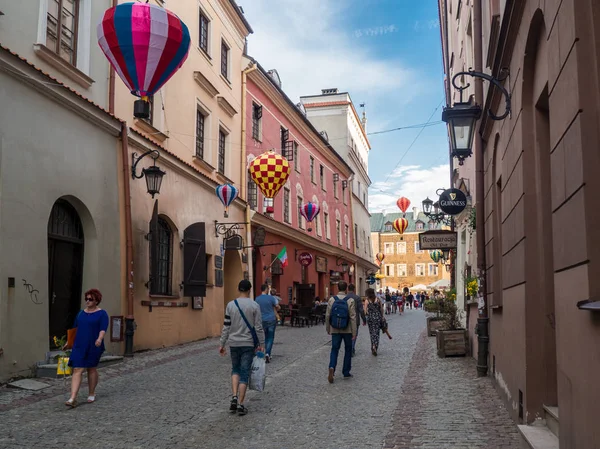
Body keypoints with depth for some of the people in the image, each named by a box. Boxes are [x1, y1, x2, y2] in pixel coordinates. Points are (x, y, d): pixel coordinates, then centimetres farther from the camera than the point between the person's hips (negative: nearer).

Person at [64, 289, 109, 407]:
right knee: (77, 370, -5)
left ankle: (91, 394, 27)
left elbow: (103, 329, -14)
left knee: (92, 369, 10)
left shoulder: (102, 314, -4)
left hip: (93, 347, -3)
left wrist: (100, 339, -32)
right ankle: (73, 399, -11)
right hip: (79, 345, 4)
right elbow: (75, 328, 19)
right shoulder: (81, 313, 12)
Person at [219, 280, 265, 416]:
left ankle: (234, 397, 5)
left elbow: (226, 326, -1)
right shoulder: (254, 306, -8)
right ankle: (240, 404, 5)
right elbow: (258, 327, -8)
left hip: (234, 343, 2)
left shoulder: (230, 305, -3)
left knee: (235, 369, 20)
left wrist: (222, 344, 6)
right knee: (244, 373, 5)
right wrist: (261, 344, 0)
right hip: (249, 344, -2)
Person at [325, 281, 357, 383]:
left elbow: (327, 315, 0)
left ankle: (332, 368, -18)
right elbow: (353, 317, -10)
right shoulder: (350, 300, -9)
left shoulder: (332, 299, -3)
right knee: (348, 350, 14)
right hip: (347, 330, -1)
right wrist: (354, 332, -5)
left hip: (335, 330, 1)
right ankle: (346, 373, 19)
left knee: (334, 350, 7)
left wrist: (328, 328, 13)